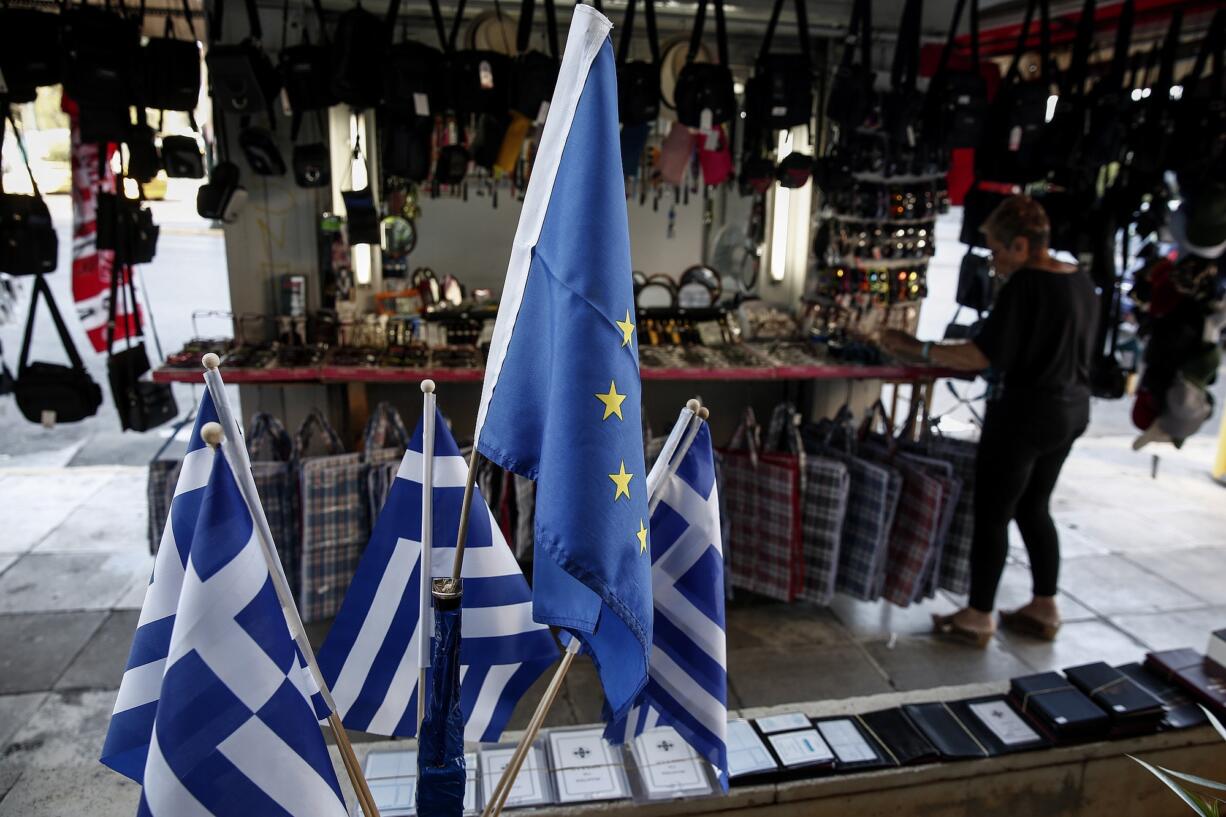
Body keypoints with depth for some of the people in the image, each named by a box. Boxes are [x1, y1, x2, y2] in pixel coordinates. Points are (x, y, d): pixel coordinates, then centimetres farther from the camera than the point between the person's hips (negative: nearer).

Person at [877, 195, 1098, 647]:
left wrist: (914, 348, -17)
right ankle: (1044, 609, 29)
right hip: (1070, 408, 9)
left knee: (991, 514, 2)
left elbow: (981, 356, -23)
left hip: (1025, 412, -9)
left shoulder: (1025, 285, -19)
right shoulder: (1080, 281, 8)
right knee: (1034, 508, 20)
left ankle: (978, 617, 11)